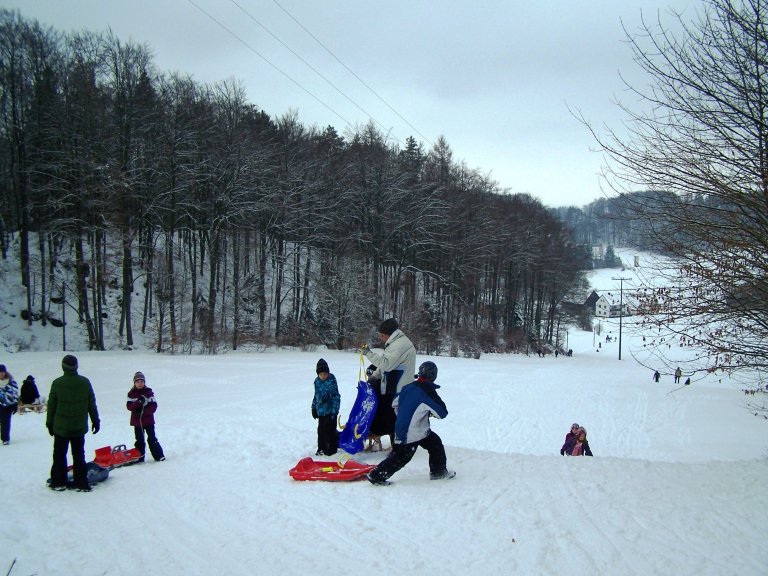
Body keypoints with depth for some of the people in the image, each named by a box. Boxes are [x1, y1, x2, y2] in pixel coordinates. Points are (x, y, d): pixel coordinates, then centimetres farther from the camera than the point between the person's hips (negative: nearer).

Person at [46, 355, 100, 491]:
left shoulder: (57, 383, -9)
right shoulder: (85, 382, -5)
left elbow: (51, 405, -2)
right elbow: (92, 404, 2)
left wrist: (50, 423, 9)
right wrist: (96, 421, 11)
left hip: (60, 427, -1)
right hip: (79, 427, 1)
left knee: (59, 455, 11)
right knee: (79, 456, 7)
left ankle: (58, 483, 14)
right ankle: (81, 484, 6)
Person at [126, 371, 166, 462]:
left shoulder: (149, 392, -2)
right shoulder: (131, 393, 4)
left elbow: (154, 406, -7)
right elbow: (129, 406, -7)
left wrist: (143, 410, -19)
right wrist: (137, 402, -23)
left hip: (148, 420, -2)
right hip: (137, 421, 2)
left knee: (152, 439, -4)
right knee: (139, 440, 9)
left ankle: (159, 456, 1)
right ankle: (139, 458, 16)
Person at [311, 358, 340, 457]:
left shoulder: (332, 381, -16)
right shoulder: (317, 381, 5)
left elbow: (336, 397, -16)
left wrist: (334, 411, -18)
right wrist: (314, 408, 18)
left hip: (330, 412, -7)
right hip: (321, 411, 7)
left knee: (329, 431, 0)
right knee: (321, 430, 15)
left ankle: (332, 449, 14)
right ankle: (321, 448, 28)